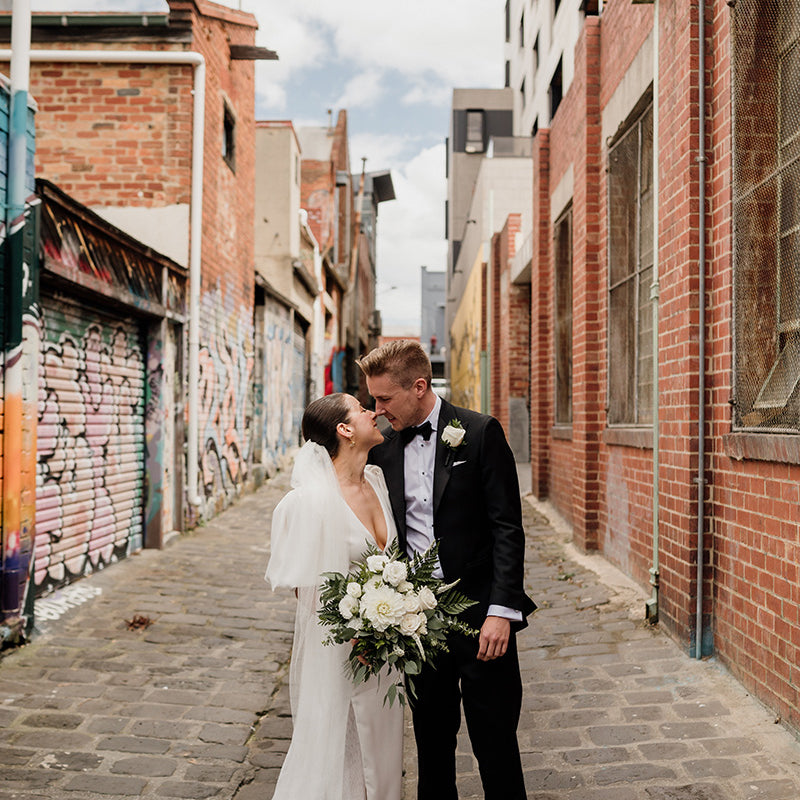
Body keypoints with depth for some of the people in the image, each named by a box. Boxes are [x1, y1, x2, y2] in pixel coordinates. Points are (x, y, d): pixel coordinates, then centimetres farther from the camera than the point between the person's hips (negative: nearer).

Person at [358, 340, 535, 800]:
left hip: (479, 611, -4)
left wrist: (502, 610, -16)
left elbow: (507, 528, -10)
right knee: (432, 737, 14)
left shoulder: (480, 433, -7)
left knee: (495, 740, 5)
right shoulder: (383, 451, 6)